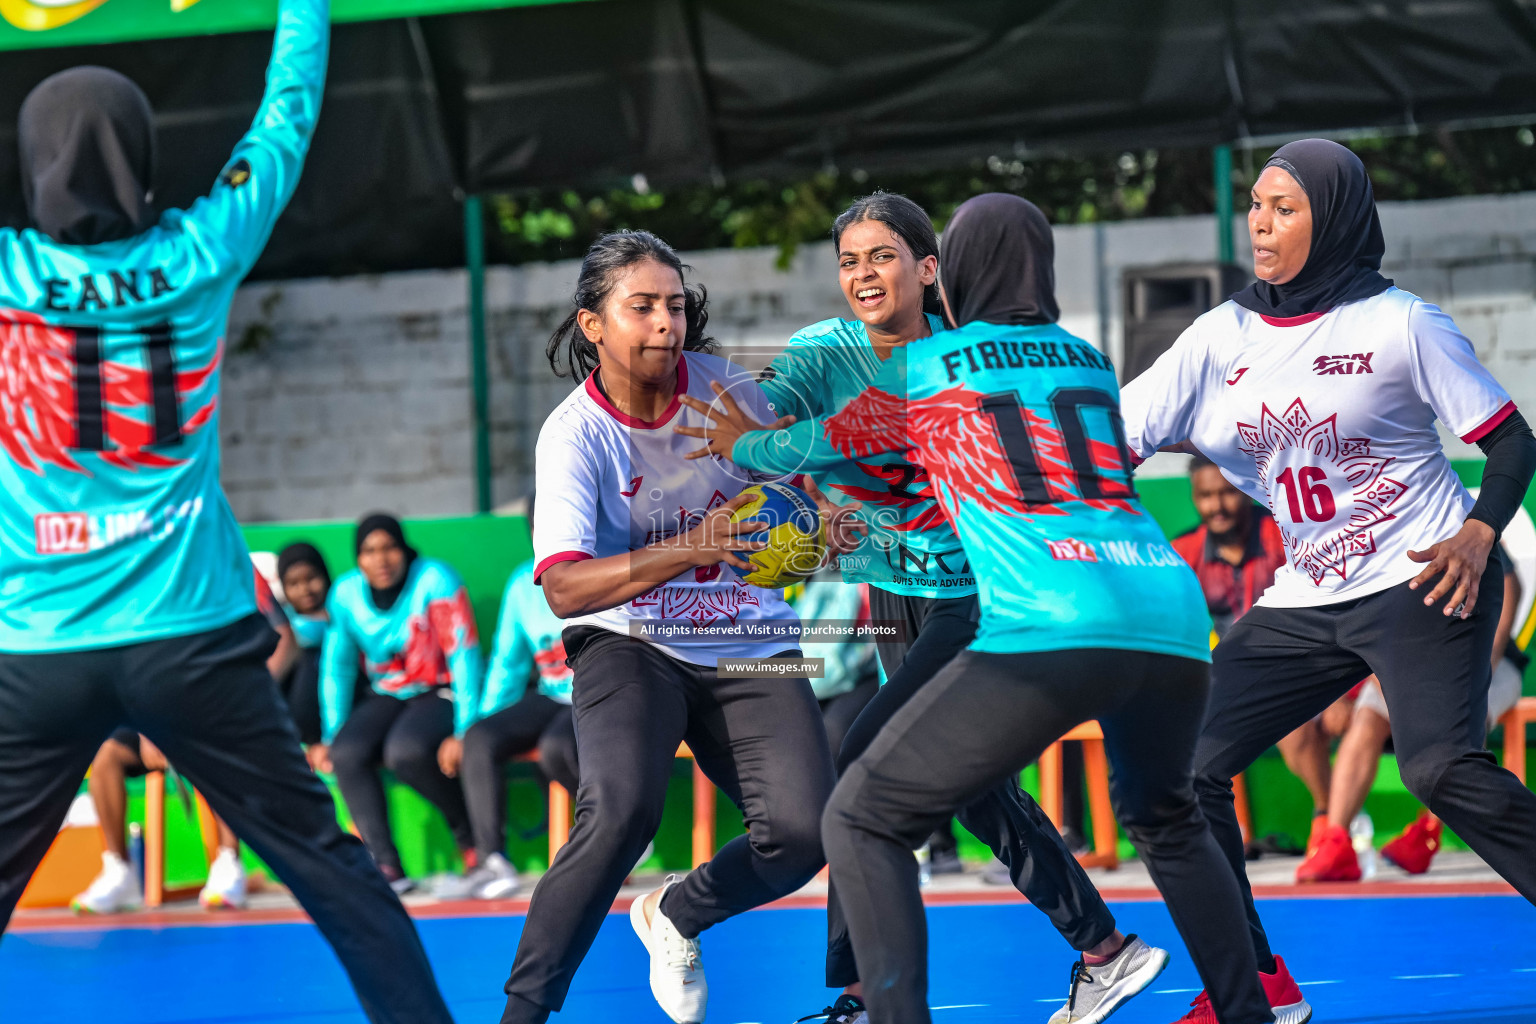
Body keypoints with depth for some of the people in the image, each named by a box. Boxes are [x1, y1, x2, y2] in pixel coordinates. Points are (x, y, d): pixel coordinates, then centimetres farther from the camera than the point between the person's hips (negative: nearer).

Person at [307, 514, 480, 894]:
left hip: (441, 693, -5)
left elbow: (464, 656, -15)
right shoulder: (345, 594, 1)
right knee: (346, 753, -26)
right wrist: (331, 736, 1)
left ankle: (471, 836, -12)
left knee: (405, 750, -35)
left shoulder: (434, 581, -12)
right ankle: (385, 865, -29)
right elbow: (336, 668, 9)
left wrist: (464, 731, -21)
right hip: (388, 698, 5)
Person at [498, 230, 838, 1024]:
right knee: (621, 809, -31)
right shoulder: (575, 433, -14)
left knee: (802, 830, -15)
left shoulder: (725, 388, -4)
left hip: (749, 647, 4)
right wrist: (685, 552, -37)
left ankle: (676, 914, 18)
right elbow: (563, 589, -25)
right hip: (628, 646, -4)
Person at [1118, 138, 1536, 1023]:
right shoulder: (1223, 337, 6)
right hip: (1305, 603, 6)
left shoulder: (1399, 323, -7)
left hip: (1423, 585, -6)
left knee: (1441, 767, -28)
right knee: (1187, 766, -1)